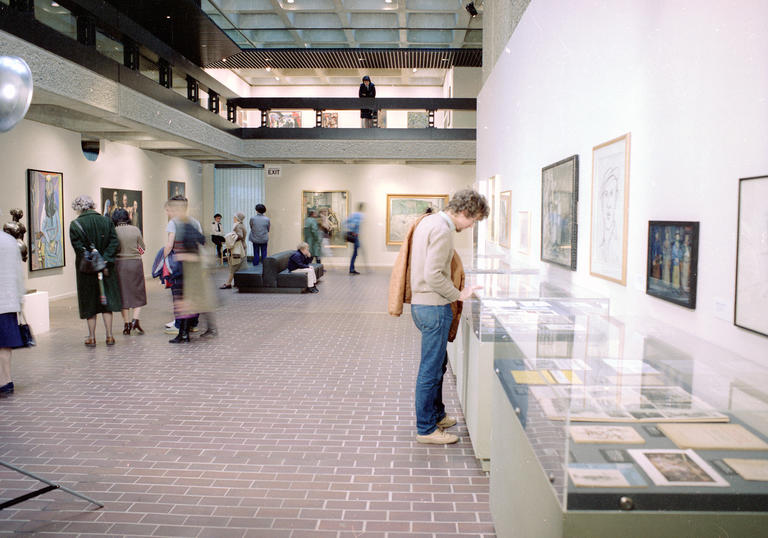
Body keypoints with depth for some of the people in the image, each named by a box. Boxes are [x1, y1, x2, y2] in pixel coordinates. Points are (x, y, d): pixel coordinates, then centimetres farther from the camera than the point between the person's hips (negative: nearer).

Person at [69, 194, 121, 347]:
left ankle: (92, 338, 14)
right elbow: (114, 242, -6)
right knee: (107, 301, 9)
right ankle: (109, 336, 7)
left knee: (90, 304, 8)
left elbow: (79, 248, -14)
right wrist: (104, 261, -10)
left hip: (86, 270, -2)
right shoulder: (106, 221, 1)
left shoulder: (75, 225, -7)